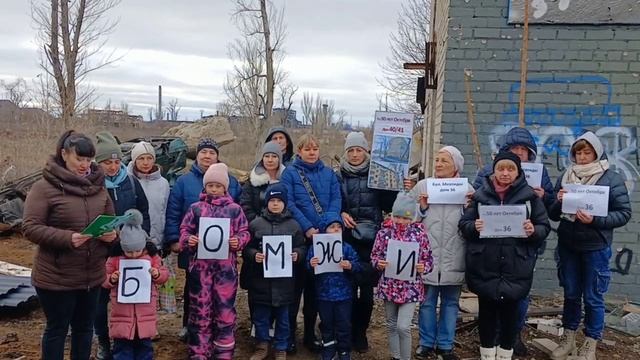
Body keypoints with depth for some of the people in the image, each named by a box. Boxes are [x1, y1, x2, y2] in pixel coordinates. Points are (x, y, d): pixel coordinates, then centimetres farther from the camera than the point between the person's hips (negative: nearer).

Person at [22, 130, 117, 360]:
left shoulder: (97, 186, 6)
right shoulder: (44, 187, -10)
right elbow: (30, 228, -15)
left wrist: (111, 233, -9)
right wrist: (67, 238, -28)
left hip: (92, 275, 5)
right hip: (56, 277, -5)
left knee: (84, 327, 18)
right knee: (57, 329, 10)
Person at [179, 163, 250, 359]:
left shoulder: (234, 209, 5)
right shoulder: (196, 208, 6)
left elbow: (244, 232, 7)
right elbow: (184, 230, 9)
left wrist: (238, 241, -13)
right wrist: (188, 239, -12)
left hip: (225, 266, 0)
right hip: (200, 264, 0)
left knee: (225, 308, 4)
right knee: (200, 308, 6)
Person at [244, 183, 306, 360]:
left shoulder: (293, 225, 3)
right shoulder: (256, 223, 1)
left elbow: (302, 248, 7)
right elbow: (246, 247, 2)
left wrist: (297, 255, -13)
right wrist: (254, 255, -16)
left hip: (284, 280, 0)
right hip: (260, 279, 0)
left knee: (282, 317, 10)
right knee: (260, 315, 11)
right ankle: (262, 345, 28)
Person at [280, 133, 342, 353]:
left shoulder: (328, 174, 10)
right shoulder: (290, 173, -1)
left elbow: (336, 200, 1)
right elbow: (288, 203, -10)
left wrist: (326, 227, -14)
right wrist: (307, 228, -18)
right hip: (298, 236, -3)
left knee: (315, 286, 10)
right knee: (296, 284, 2)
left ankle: (310, 334, 21)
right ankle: (289, 335, 13)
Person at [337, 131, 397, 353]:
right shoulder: (339, 176, 6)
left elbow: (388, 205, 4)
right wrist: (341, 214, -13)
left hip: (372, 239, 0)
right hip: (347, 239, 0)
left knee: (367, 290, 1)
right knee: (348, 287, -1)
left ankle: (360, 333, 18)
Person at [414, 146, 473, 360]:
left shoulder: (467, 189, 4)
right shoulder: (422, 185, 4)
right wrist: (422, 208, -13)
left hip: (453, 258, 1)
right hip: (428, 256, 0)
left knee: (450, 302, 10)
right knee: (427, 301, 7)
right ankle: (427, 342, 22)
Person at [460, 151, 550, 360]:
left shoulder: (530, 196, 2)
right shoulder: (481, 194, 3)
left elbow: (545, 227, 3)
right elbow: (463, 224, 4)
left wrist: (534, 231, -18)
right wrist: (474, 227, -17)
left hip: (516, 268, 0)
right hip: (484, 267, 1)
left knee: (510, 311, 9)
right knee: (486, 310, 10)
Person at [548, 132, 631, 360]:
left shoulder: (611, 179, -6)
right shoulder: (565, 177, 4)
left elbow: (624, 213, -8)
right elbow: (553, 215, 7)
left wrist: (595, 220, -21)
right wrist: (558, 202, -15)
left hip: (596, 248, -3)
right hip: (567, 245, 3)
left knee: (593, 298, 7)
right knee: (571, 294, 15)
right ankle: (568, 340, 29)